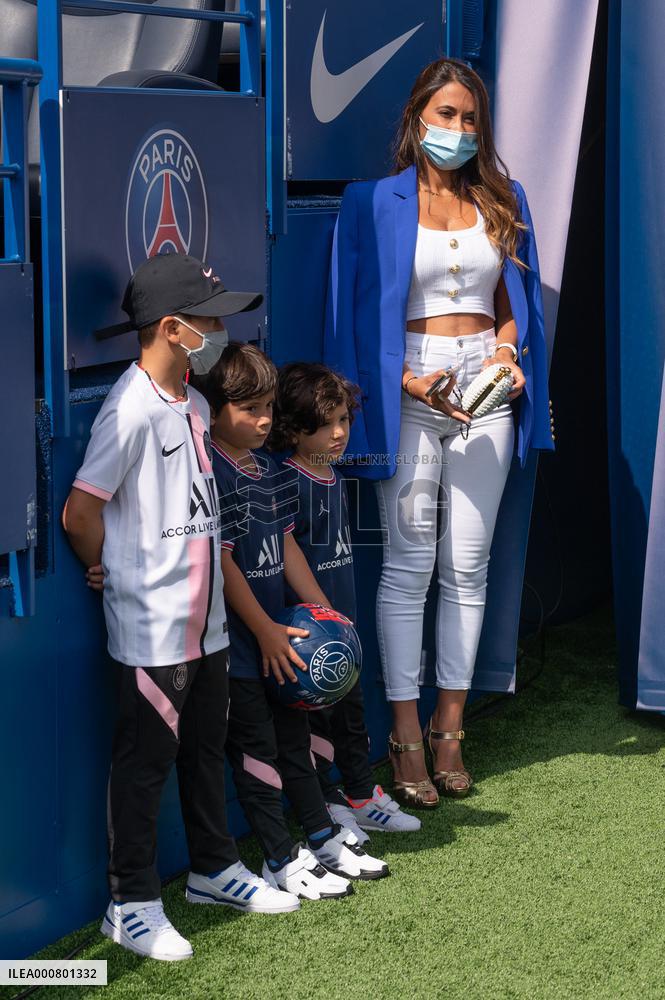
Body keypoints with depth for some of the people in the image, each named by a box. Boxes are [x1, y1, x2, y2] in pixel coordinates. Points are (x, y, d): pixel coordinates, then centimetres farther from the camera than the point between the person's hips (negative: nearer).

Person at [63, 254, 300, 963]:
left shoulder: (194, 405, 8)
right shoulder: (131, 410, -20)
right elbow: (80, 512, -19)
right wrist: (109, 571, -3)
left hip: (205, 622, 8)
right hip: (151, 632, -8)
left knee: (206, 749, 20)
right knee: (144, 764, 2)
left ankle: (213, 869, 36)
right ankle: (132, 904, 14)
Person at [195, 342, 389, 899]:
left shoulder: (267, 468, 9)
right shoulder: (211, 475, -18)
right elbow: (222, 561, -20)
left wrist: (323, 611, 11)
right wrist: (267, 632, -17)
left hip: (276, 636, 9)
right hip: (237, 642, -8)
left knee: (294, 736, 18)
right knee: (257, 748, 1)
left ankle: (325, 839, 29)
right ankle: (282, 862, 10)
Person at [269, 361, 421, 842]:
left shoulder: (334, 477, 10)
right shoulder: (288, 483, -18)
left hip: (341, 621, 9)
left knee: (352, 708, 17)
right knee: (315, 713, 2)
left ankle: (362, 797, 29)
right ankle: (325, 807, 13)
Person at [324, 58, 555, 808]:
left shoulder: (500, 201, 12)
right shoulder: (377, 204, 1)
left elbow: (514, 300, 16)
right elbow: (361, 313, -3)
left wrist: (507, 351, -5)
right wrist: (413, 384, -15)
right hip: (409, 391, -3)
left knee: (467, 564, 5)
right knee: (409, 565, -3)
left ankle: (449, 728, 13)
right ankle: (406, 738, 3)